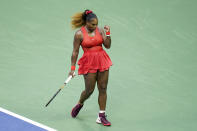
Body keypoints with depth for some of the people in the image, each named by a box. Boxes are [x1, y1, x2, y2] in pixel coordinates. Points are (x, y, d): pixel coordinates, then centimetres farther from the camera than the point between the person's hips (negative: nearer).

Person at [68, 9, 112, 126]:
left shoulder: (100, 30, 1)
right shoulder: (79, 34, -9)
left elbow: (108, 46, -2)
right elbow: (75, 52, -6)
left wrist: (108, 33, -14)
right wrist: (73, 68, -7)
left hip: (102, 61, 4)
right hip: (89, 63, -4)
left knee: (103, 89, 3)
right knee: (89, 90, 1)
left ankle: (101, 116, 10)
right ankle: (80, 104, 34)